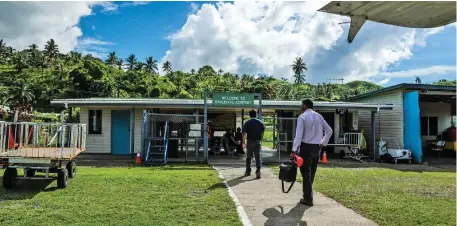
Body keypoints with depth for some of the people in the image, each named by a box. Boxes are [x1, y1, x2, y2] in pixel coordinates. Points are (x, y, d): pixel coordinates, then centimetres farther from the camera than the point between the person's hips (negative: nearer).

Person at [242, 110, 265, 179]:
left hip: (249, 142, -1)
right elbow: (263, 132, 4)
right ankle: (258, 172, -10)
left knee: (248, 157, 13)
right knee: (258, 157, 1)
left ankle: (248, 171, 21)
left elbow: (244, 133, -7)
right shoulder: (260, 122, 4)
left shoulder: (247, 123, -2)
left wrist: (243, 143, -5)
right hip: (258, 142, 1)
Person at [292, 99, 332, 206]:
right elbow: (329, 131, 12)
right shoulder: (318, 116, 9)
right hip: (317, 147, 6)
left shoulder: (302, 117, -9)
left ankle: (308, 199, 0)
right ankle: (308, 195, 26)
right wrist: (323, 143, 18)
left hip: (306, 146, -6)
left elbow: (299, 134, -17)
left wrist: (294, 150, -18)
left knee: (306, 172, -1)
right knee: (311, 172, 15)